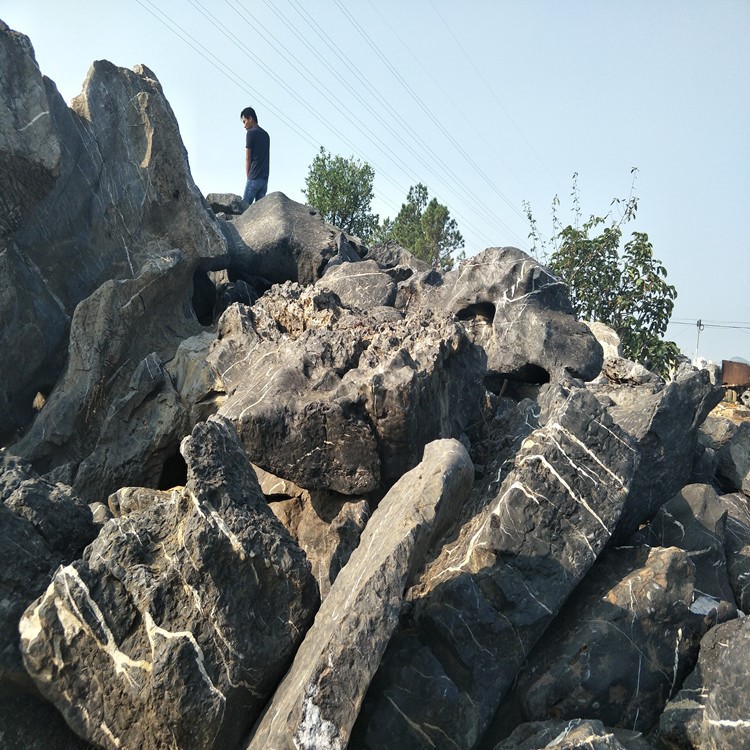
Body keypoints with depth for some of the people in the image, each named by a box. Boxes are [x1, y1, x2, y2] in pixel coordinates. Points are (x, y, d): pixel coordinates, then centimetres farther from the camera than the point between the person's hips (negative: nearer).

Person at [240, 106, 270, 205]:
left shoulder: (251, 133, -3)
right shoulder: (266, 135, 19)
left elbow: (248, 158, -3)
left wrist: (248, 177, 6)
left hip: (254, 178, -7)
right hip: (265, 178, 7)